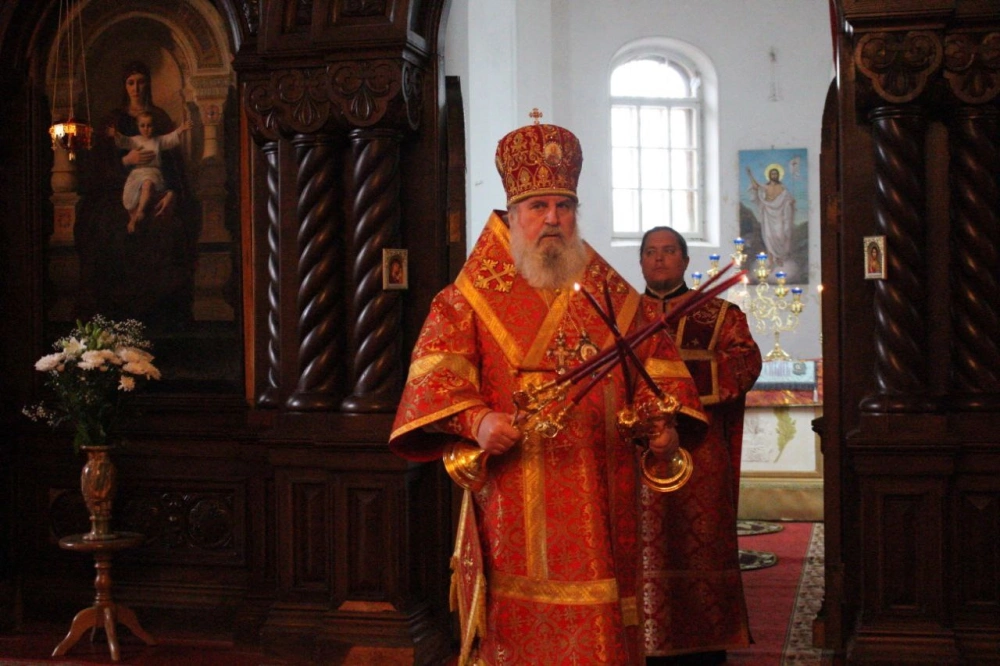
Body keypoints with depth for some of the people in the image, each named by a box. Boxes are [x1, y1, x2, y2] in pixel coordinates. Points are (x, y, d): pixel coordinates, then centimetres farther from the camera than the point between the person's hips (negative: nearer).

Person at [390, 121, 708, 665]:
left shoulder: (613, 296, 14)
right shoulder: (470, 298, 4)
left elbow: (655, 363, 15)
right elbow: (434, 375, -5)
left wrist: (664, 422, -3)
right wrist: (476, 420, -23)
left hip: (598, 504, 3)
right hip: (512, 507, -2)